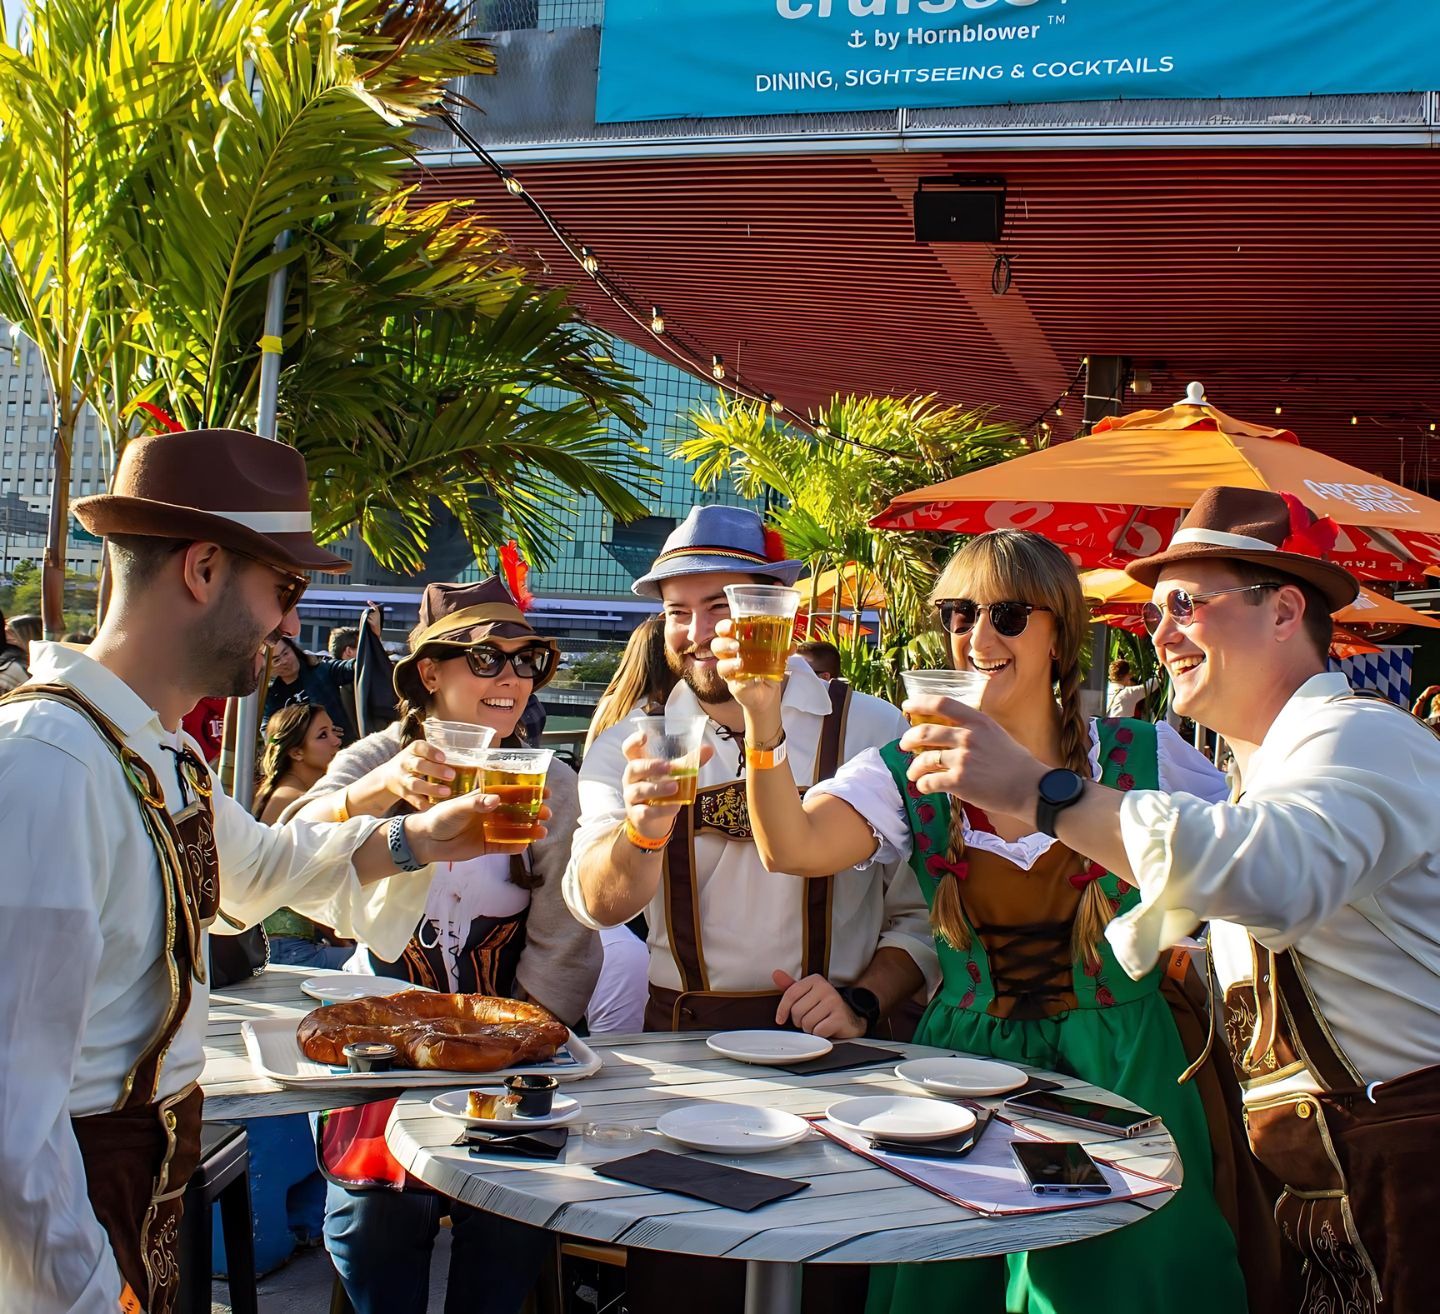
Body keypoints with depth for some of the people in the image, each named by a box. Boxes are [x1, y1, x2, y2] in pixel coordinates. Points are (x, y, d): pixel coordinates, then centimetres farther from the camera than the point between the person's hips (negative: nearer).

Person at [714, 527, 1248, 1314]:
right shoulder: (910, 776, -3)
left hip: (1118, 1072, -1)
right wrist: (763, 721, -35)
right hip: (966, 1065, 1)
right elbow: (792, 848, -20)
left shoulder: (1145, 757, -5)